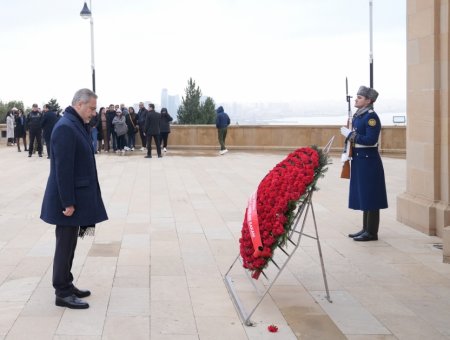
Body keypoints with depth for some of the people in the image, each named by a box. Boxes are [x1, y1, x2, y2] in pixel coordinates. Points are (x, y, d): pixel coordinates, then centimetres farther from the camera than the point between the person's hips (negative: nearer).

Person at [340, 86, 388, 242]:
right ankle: (366, 229, 21)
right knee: (362, 195, 13)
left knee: (370, 196, -4)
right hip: (359, 159, 9)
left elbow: (371, 140, -22)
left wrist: (350, 134, -18)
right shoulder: (357, 116, 13)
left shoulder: (371, 117, -14)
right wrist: (346, 153, 5)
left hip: (368, 160, -9)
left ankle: (372, 232, 2)